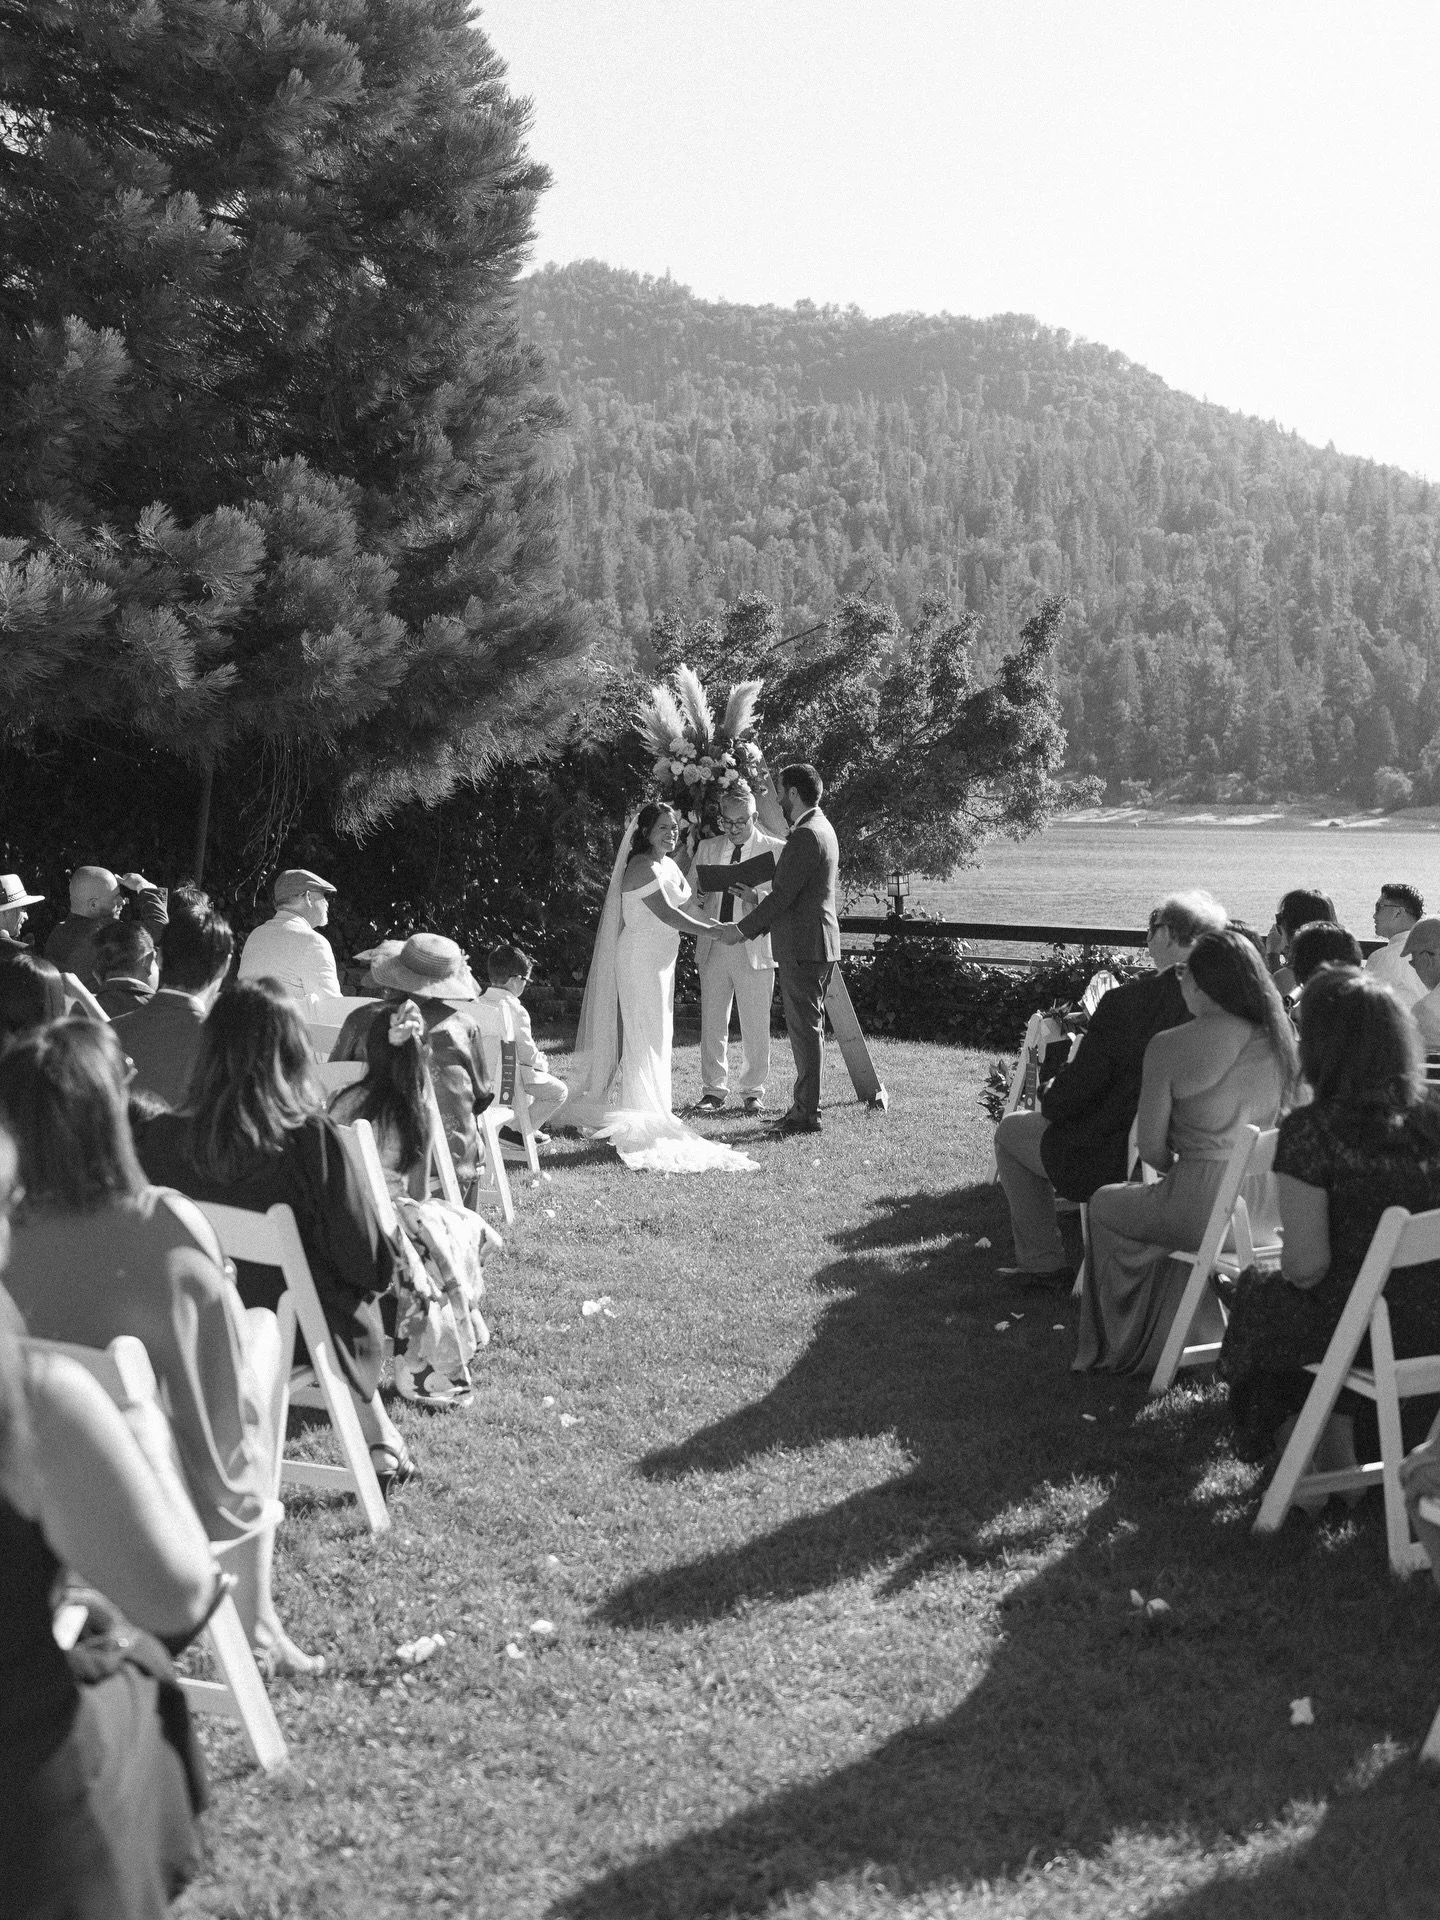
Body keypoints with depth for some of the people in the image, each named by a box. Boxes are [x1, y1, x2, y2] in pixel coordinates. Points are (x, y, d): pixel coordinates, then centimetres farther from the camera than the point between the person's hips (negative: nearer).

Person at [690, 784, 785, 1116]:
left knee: (755, 1026, 2)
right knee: (712, 1023, 5)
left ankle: (752, 1091, 13)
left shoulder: (776, 850, 1)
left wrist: (754, 898, -21)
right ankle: (714, 1090, 13)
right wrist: (699, 900, -9)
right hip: (713, 947, 3)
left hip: (754, 948, -3)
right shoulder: (707, 848, 13)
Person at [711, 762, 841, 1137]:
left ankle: (806, 1112, -2)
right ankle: (805, 1104, 22)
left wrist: (742, 930, -11)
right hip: (817, 943, 11)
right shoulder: (821, 830, 16)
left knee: (805, 1028, -6)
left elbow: (782, 894, -20)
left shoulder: (806, 835, -17)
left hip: (803, 947, -11)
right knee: (809, 1028, 15)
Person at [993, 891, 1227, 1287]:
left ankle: (1042, 1262, 24)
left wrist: (1050, 1097, 7)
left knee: (1011, 1131, 19)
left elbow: (1074, 1093, -16)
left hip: (1117, 1165, -6)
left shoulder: (1125, 1002, -23)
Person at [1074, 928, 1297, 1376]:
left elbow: (1151, 1147, -9)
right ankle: (1165, 1336, 45)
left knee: (1104, 1205, 25)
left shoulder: (1170, 1048, -14)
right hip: (1267, 1206, 6)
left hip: (1204, 1208, -6)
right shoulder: (1277, 1040, 1)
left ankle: (1121, 1346, 37)